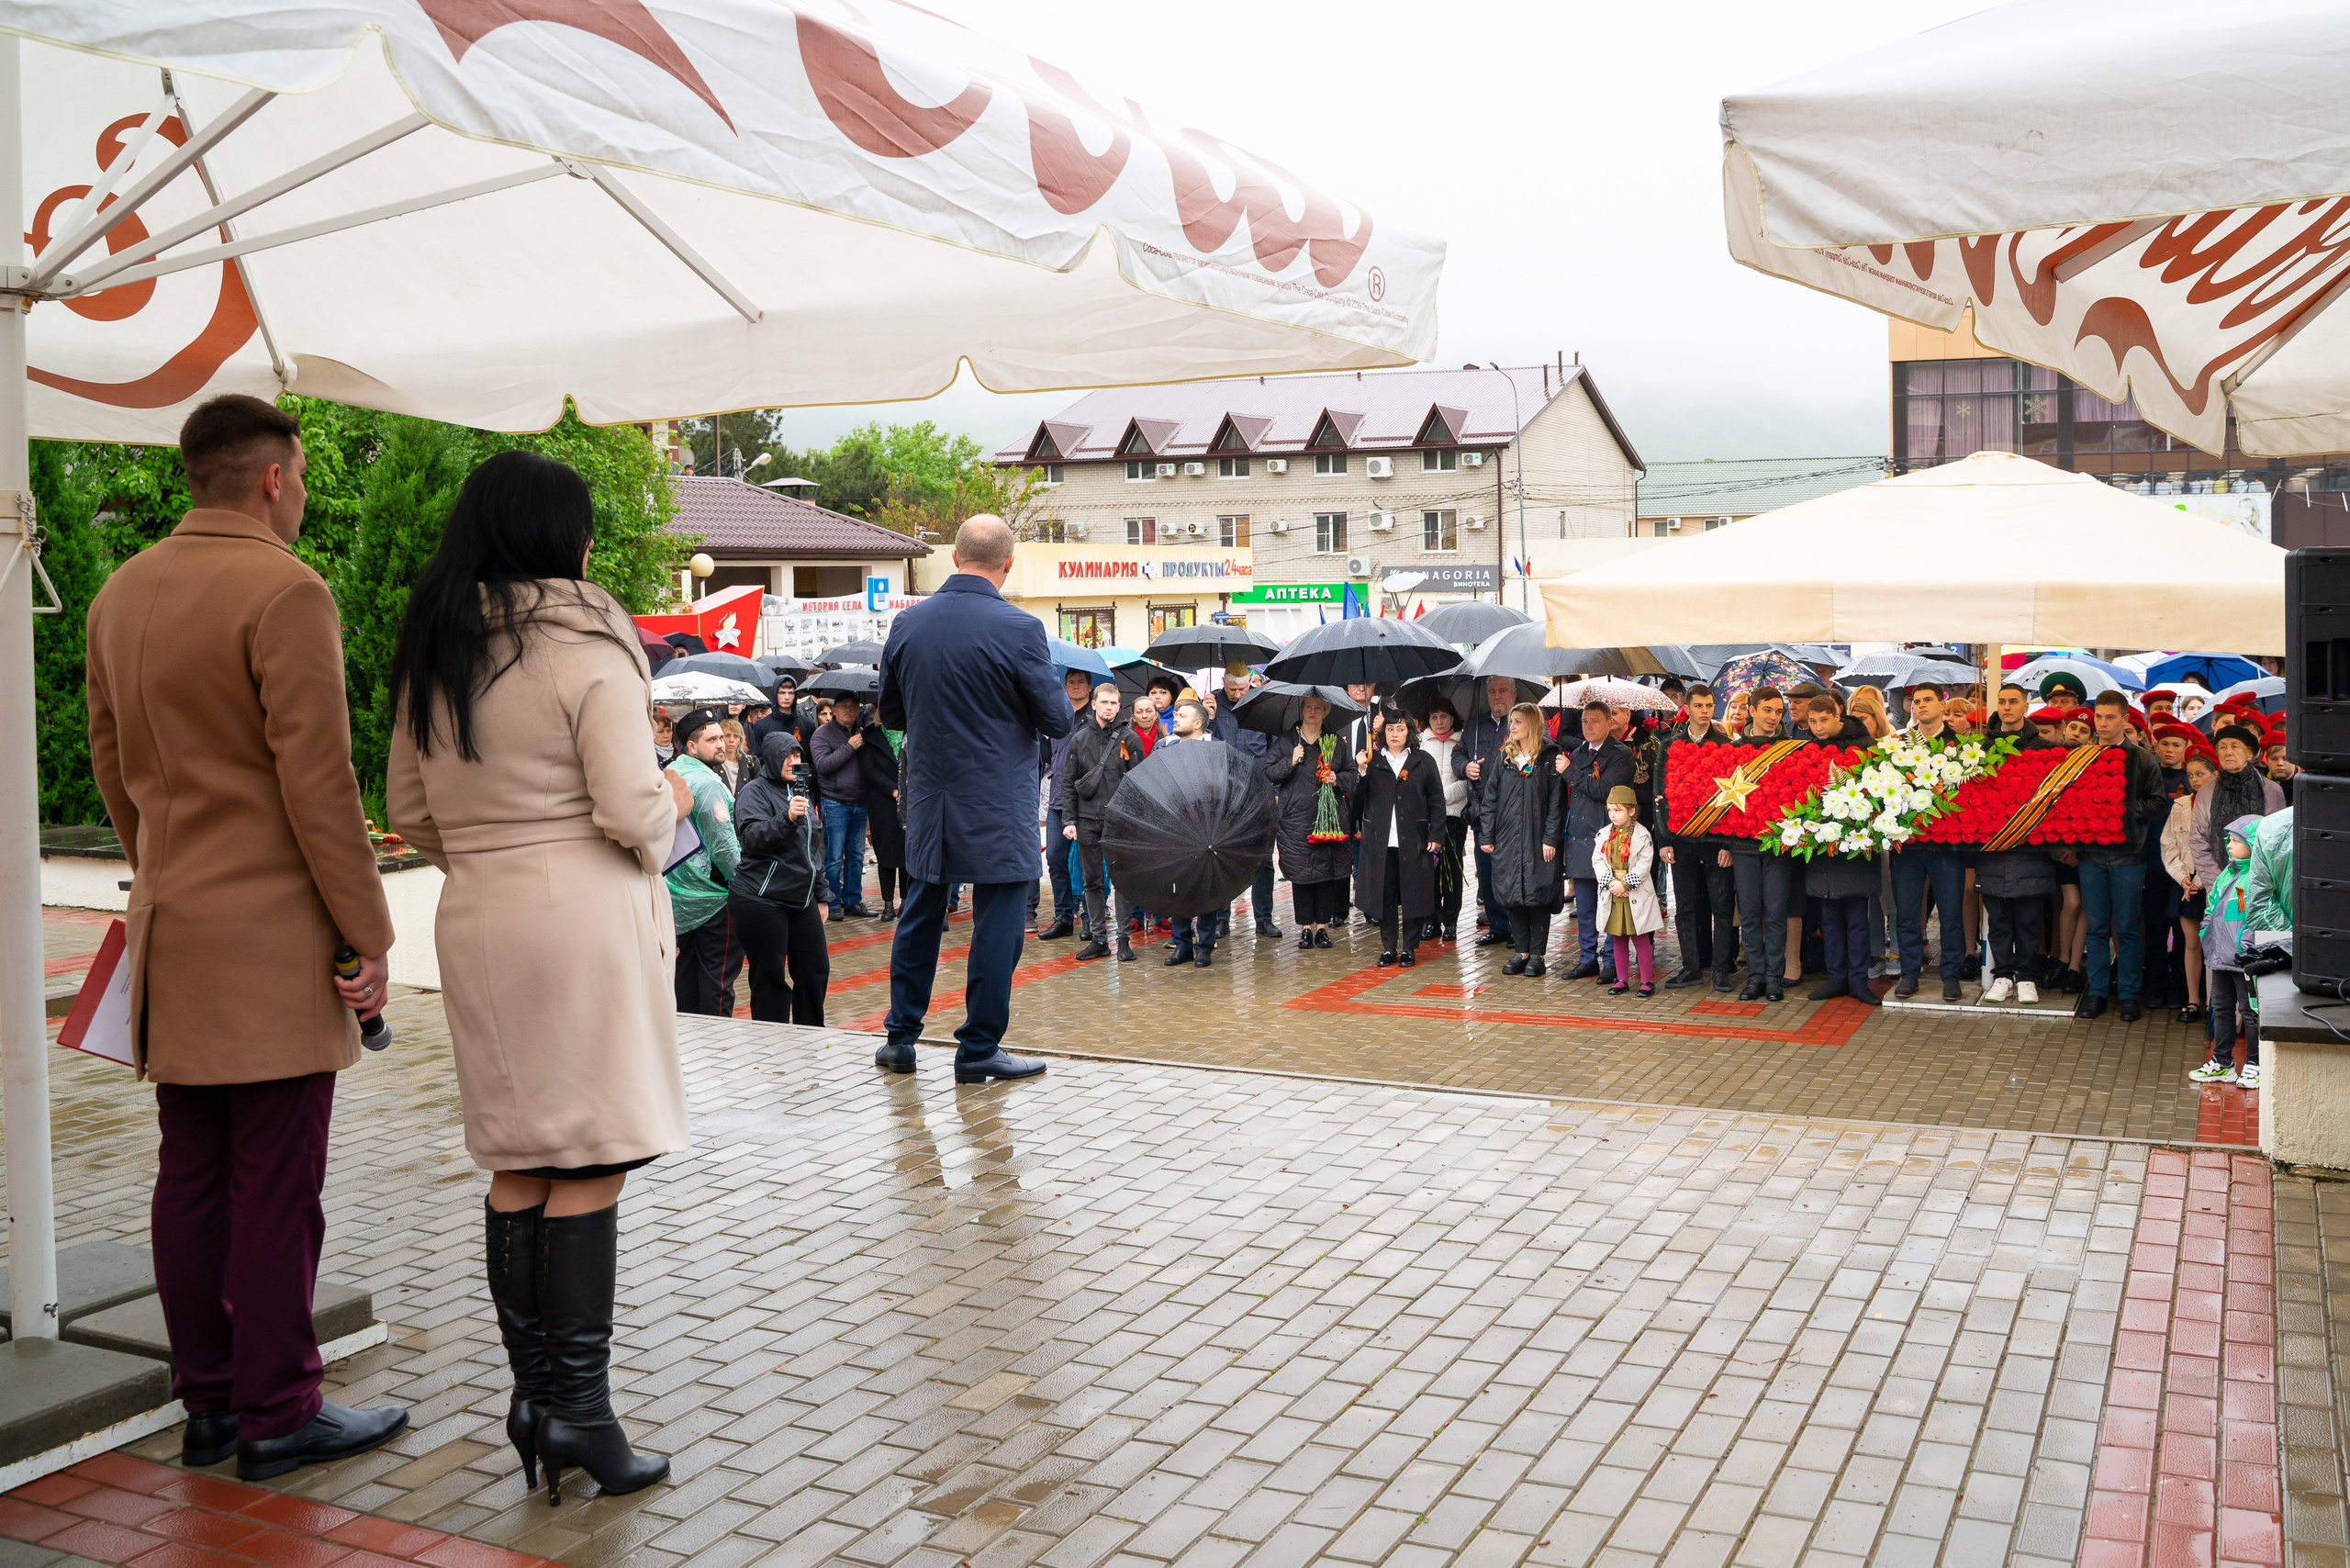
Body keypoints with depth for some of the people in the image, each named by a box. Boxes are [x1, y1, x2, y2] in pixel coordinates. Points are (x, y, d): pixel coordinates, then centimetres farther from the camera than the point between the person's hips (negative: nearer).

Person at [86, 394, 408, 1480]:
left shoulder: (121, 593, 12)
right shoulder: (284, 592, -14)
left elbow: (110, 765, 18)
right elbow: (318, 782, -16)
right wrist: (368, 936, -11)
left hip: (170, 934, 8)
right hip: (271, 937, -8)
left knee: (190, 1177, 13)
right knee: (275, 1186, 0)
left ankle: (207, 1404, 22)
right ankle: (278, 1416, 9)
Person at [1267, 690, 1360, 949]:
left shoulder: (1335, 742, 12)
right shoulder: (1285, 741, 8)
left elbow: (1351, 771, 18)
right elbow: (1268, 772, 4)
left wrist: (1338, 780, -2)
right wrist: (1290, 762, -11)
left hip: (1329, 816, 1)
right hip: (1296, 815, -1)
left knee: (1328, 869, -1)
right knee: (1300, 871, -3)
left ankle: (1322, 925, 7)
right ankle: (1306, 927, 6)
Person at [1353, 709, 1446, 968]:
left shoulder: (1424, 762, 6)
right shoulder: (1371, 761, 9)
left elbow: (1436, 801, 4)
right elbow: (1358, 799, 1)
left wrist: (1436, 835, -3)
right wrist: (1361, 772, -13)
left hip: (1414, 840, -1)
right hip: (1380, 841, 1)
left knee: (1413, 894, 1)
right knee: (1384, 894, 4)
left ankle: (1409, 948, 11)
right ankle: (1388, 948, 14)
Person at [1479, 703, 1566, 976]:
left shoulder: (1550, 757, -2)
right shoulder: (1504, 757, 10)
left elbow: (1556, 800, -6)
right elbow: (1489, 797, 10)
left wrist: (1551, 838, -12)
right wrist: (1486, 836, 4)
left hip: (1538, 839, -4)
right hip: (1507, 838, 4)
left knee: (1538, 895, -1)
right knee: (1513, 895, 5)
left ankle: (1536, 954, 8)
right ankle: (1520, 951, 14)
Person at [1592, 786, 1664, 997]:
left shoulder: (1642, 835, -7)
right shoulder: (1605, 835, 7)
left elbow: (1644, 864, -12)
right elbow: (1597, 861, 3)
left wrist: (1625, 884, -17)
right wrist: (1610, 883, -11)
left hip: (1636, 894, -5)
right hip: (1612, 895, 5)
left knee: (1641, 939, 0)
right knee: (1618, 939, 11)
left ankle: (1647, 981, 8)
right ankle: (1622, 980, 19)